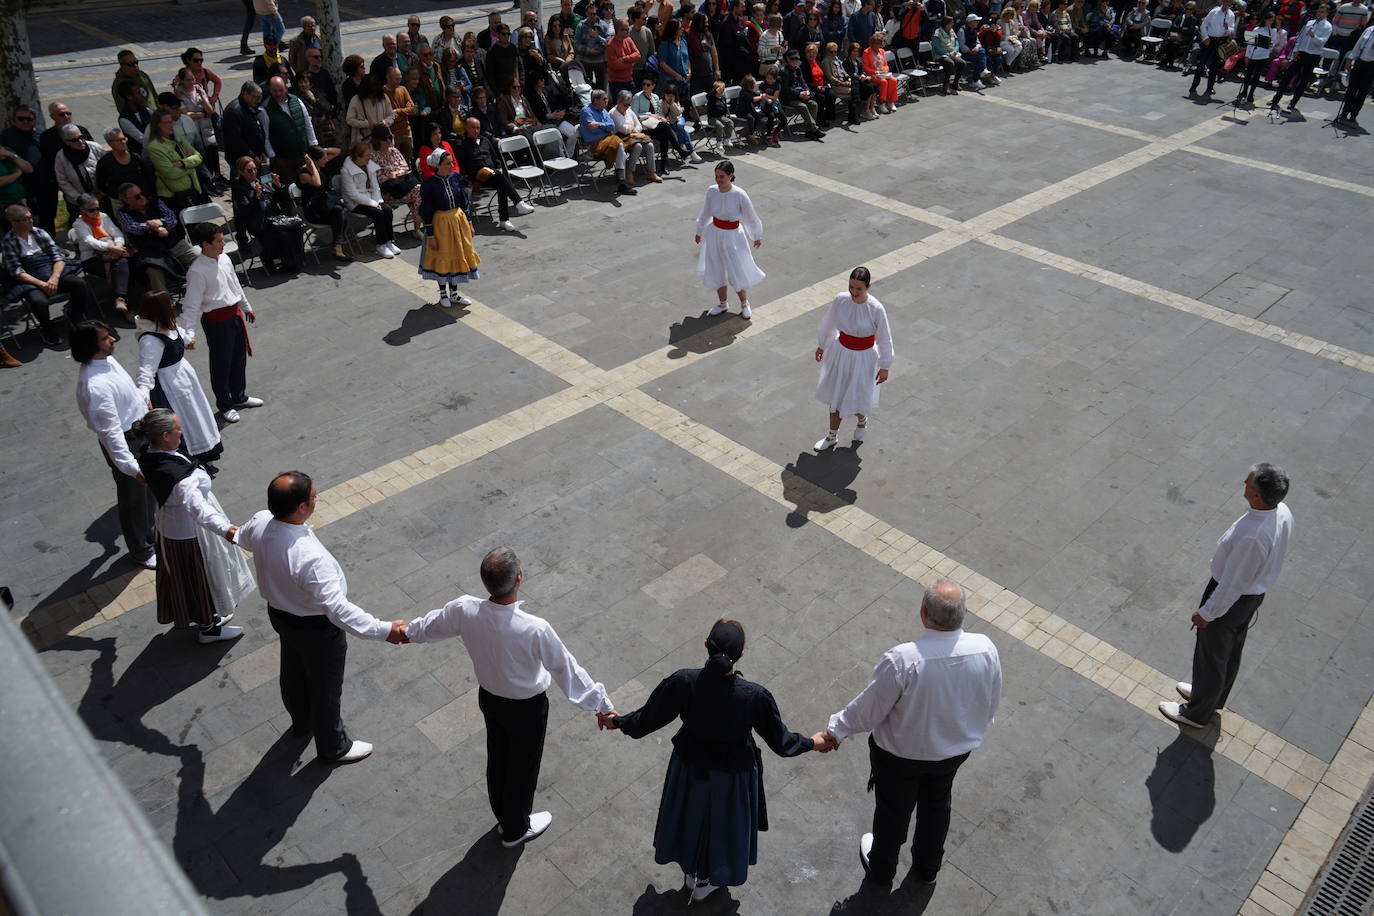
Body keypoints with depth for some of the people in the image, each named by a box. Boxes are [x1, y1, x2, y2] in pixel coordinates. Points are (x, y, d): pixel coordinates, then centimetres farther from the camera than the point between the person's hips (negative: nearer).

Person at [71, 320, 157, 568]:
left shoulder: (106, 359, -5)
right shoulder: (95, 387, -34)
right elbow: (110, 431, -34)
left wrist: (143, 401, 33)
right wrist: (131, 467, -36)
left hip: (141, 430, 9)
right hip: (126, 442, -9)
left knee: (148, 489, 28)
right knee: (133, 497, 12)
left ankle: (150, 533, 52)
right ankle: (141, 552, 33)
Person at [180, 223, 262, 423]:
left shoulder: (225, 259, 1)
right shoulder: (197, 271, -22)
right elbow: (191, 304, -21)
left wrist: (246, 307, 27)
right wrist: (189, 333, -27)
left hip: (235, 314, 8)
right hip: (216, 320, -8)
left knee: (239, 358, 21)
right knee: (221, 364, 8)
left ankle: (239, 397, 42)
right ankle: (224, 405, 27)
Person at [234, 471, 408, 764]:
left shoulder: (260, 523, -18)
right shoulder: (308, 556, -44)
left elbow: (243, 537, 9)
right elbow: (337, 608, -43)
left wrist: (237, 535, 34)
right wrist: (384, 630, -42)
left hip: (279, 612, 8)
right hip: (316, 630, -7)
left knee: (294, 672, 33)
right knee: (325, 687, 19)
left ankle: (302, 722, 61)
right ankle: (333, 747, 44)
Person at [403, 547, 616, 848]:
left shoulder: (465, 610, -25)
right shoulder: (535, 630, -39)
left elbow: (431, 626, -2)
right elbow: (566, 669, -26)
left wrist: (410, 631, 22)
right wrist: (601, 704, -11)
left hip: (489, 699, 5)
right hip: (527, 708, -4)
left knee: (497, 760, 28)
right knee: (523, 767, 22)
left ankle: (504, 818, 54)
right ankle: (516, 830, 47)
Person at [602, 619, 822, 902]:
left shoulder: (683, 682, -29)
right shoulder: (754, 696, -33)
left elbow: (647, 719, -14)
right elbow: (780, 741, -17)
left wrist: (618, 722, 7)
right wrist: (812, 743, 2)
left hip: (690, 766, 2)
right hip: (732, 774, -2)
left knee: (690, 817, 29)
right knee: (721, 822, 26)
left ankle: (689, 873, 55)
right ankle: (705, 883, 51)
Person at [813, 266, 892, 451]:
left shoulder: (876, 309, -25)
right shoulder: (840, 300, -16)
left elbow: (884, 339, -13)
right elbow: (828, 324, 3)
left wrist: (884, 366, -6)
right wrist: (821, 345, 15)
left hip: (864, 357, -3)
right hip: (841, 352, 3)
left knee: (858, 397, 10)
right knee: (835, 394, 15)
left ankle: (862, 419, 48)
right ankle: (832, 436, 35)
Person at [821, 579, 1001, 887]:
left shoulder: (901, 660, -38)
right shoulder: (986, 650, -25)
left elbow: (869, 708, -23)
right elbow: (992, 702, -6)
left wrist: (838, 729, -4)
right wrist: (974, 728, 15)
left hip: (900, 753, -3)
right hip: (956, 749, 4)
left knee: (893, 810, 24)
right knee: (936, 806, 31)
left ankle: (881, 868, 52)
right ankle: (927, 868, 55)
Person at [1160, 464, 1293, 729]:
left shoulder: (1251, 536, -41)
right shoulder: (1283, 512, -15)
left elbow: (1233, 584, -29)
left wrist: (1206, 613, -14)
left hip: (1231, 598, -8)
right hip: (1256, 593, 8)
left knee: (1211, 655, 16)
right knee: (1233, 649, 30)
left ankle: (1198, 712, 39)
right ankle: (1215, 695, 55)